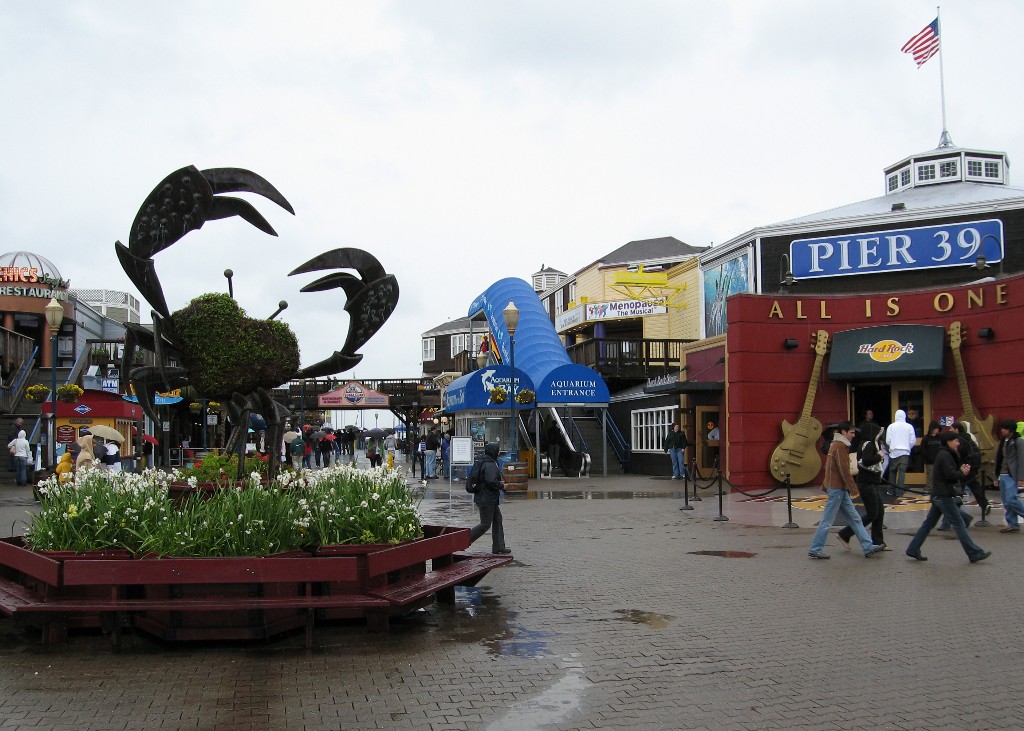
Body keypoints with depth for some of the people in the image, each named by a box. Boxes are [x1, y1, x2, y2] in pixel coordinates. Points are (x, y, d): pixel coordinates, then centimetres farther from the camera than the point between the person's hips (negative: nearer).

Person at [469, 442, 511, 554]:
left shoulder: (482, 463, 12)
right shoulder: (490, 465, -20)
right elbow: (491, 481, -30)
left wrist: (499, 483, 15)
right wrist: (502, 485, -11)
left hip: (491, 500, 11)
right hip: (487, 500, -11)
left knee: (498, 520, 13)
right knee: (485, 524, -3)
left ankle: (498, 547, 18)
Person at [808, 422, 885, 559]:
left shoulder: (836, 445, 17)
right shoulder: (840, 446, -15)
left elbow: (829, 467, 22)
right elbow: (844, 470, -19)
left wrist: (825, 485, 25)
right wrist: (853, 487, -15)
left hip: (841, 489, 10)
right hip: (837, 489, -10)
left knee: (855, 518, 9)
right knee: (827, 521, -4)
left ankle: (868, 547, 10)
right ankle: (815, 550, 3)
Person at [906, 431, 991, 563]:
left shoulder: (944, 454, 18)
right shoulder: (945, 455, -14)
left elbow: (952, 471, 16)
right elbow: (950, 475, -21)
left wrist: (961, 470, -1)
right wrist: (962, 473, -5)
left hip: (938, 496, 10)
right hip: (943, 496, -10)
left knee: (929, 523, 10)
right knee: (959, 524, -4)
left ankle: (913, 550, 11)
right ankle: (974, 553, 0)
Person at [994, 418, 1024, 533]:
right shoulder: (1003, 441, 16)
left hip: (1011, 476, -8)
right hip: (1003, 475, 8)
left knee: (1011, 500, -15)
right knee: (1006, 502, 6)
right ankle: (1013, 525, 11)